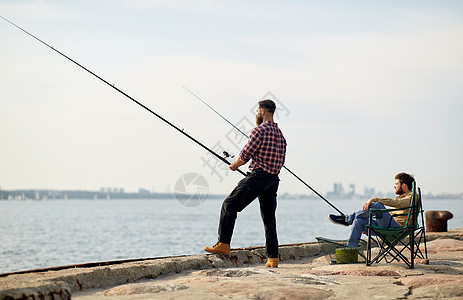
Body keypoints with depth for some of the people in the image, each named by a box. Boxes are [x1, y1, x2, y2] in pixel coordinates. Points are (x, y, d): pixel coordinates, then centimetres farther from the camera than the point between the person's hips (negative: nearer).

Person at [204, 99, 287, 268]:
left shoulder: (260, 130, -10)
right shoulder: (280, 134, 16)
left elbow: (245, 155, -9)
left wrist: (235, 165, 11)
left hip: (258, 176, -8)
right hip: (274, 179, 8)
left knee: (229, 205, -2)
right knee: (269, 217, 10)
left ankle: (223, 244, -8)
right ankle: (273, 258, 8)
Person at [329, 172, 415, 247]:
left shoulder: (412, 197, 0)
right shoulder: (400, 197, 30)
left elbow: (396, 203, -20)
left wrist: (374, 199, -27)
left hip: (397, 228, -9)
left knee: (376, 205, -27)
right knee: (359, 221, -9)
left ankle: (347, 219, -13)